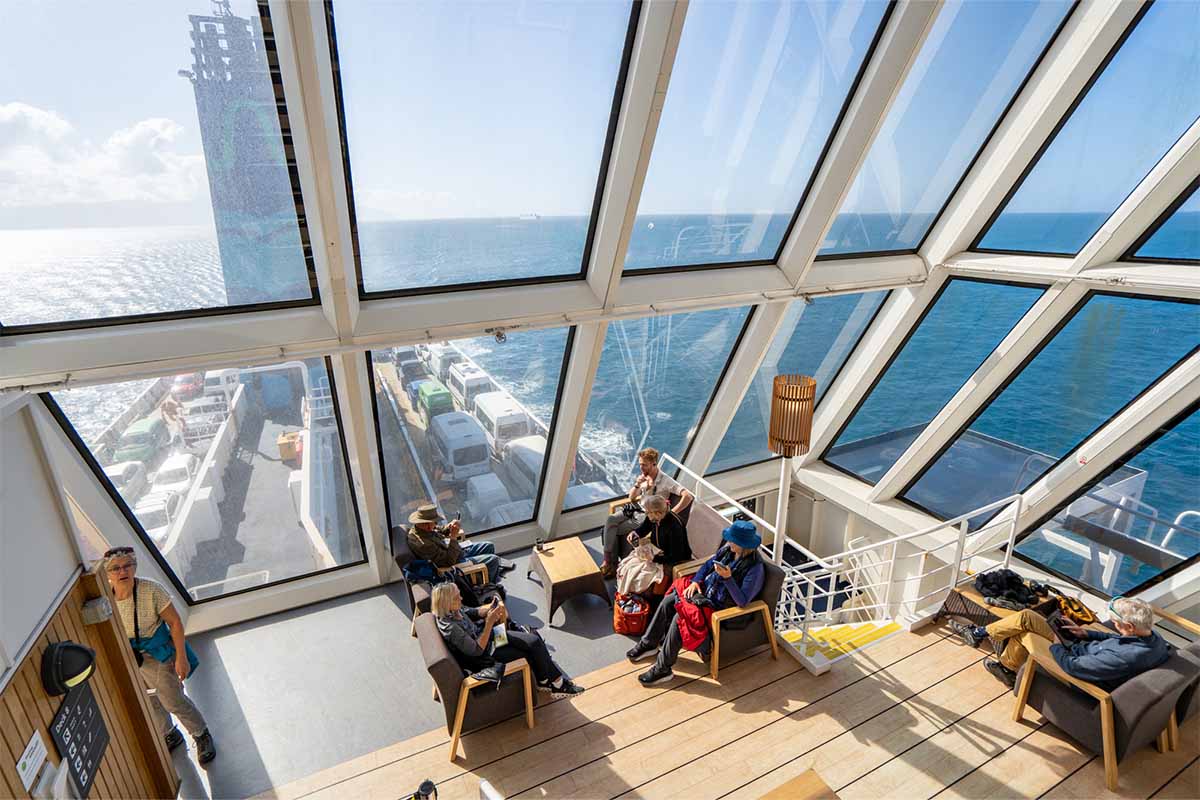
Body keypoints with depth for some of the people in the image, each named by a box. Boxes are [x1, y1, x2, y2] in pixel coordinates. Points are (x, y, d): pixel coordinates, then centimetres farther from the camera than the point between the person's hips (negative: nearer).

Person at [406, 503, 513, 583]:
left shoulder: (419, 527, -9)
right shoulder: (423, 543, -37)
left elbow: (439, 532, 12)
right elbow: (449, 560, -33)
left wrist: (449, 527, -9)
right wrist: (453, 537, -33)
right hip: (453, 562, -10)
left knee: (489, 546, 17)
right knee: (493, 559, -9)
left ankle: (497, 570, 45)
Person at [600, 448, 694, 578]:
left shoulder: (666, 481, -17)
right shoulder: (643, 477, 5)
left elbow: (688, 496, -26)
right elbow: (631, 498, 11)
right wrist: (637, 485, -10)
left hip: (648, 517, -6)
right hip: (637, 510, 6)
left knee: (616, 530, -18)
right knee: (611, 519, -19)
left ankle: (611, 563, 1)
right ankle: (609, 561, -13)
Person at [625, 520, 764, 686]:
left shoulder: (754, 568, -24)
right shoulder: (728, 548, -4)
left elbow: (742, 600, -25)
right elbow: (709, 564, 11)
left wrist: (727, 578, -35)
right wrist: (695, 581, -3)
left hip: (720, 607, -8)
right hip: (705, 589, 8)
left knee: (680, 617, -22)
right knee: (668, 601, -4)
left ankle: (663, 669, -9)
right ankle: (648, 643, 13)